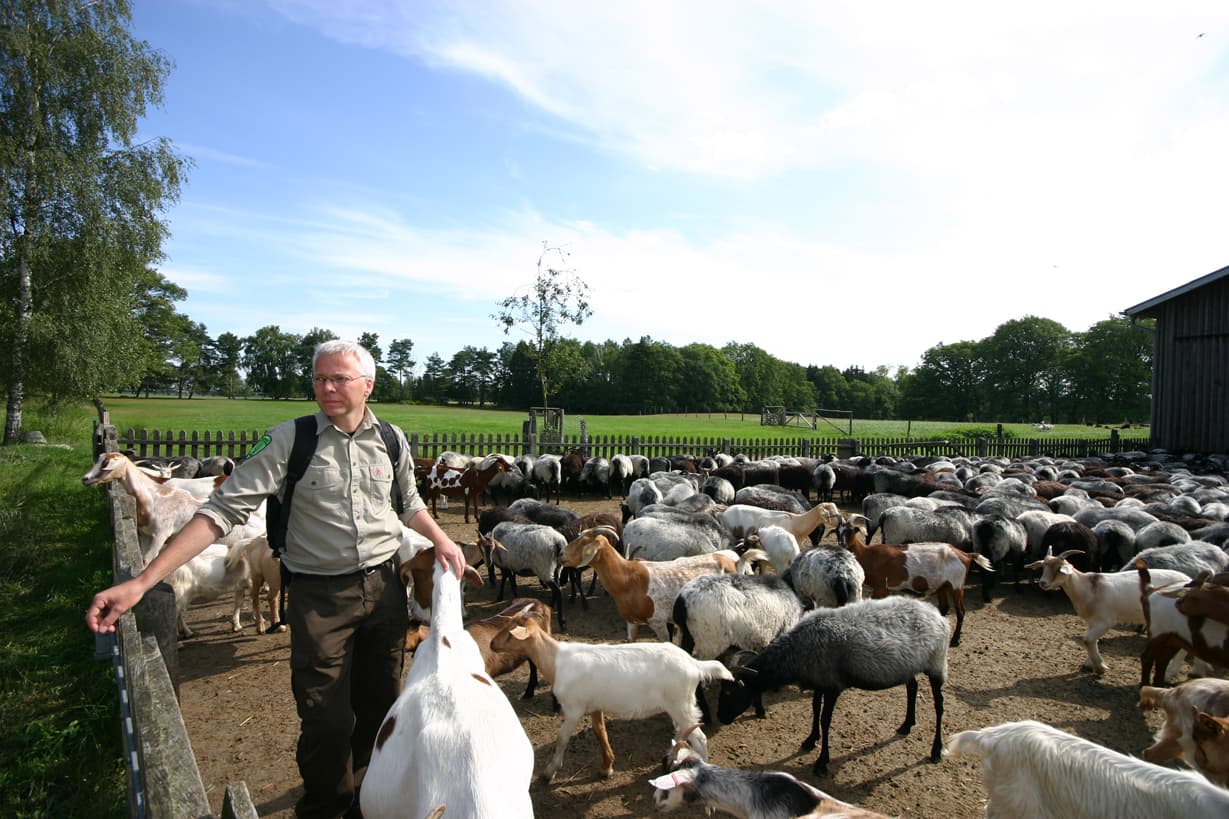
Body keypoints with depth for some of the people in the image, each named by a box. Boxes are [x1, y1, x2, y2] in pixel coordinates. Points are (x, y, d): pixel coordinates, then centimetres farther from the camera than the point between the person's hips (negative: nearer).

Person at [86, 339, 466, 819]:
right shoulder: (290, 441, -10)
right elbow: (225, 509, -14)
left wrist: (440, 540, -1)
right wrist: (142, 581, -20)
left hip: (384, 586, 3)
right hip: (319, 595, -3)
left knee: (379, 707, 16)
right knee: (327, 721, 3)